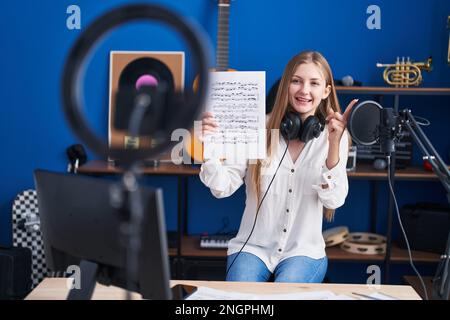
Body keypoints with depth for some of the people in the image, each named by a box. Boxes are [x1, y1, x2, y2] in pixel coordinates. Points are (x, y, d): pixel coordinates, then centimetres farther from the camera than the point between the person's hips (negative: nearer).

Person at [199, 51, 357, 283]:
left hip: (304, 252, 0)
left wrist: (333, 143, -22)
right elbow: (223, 188, -6)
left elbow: (334, 200, -10)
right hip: (252, 248, 0)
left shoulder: (334, 135, 0)